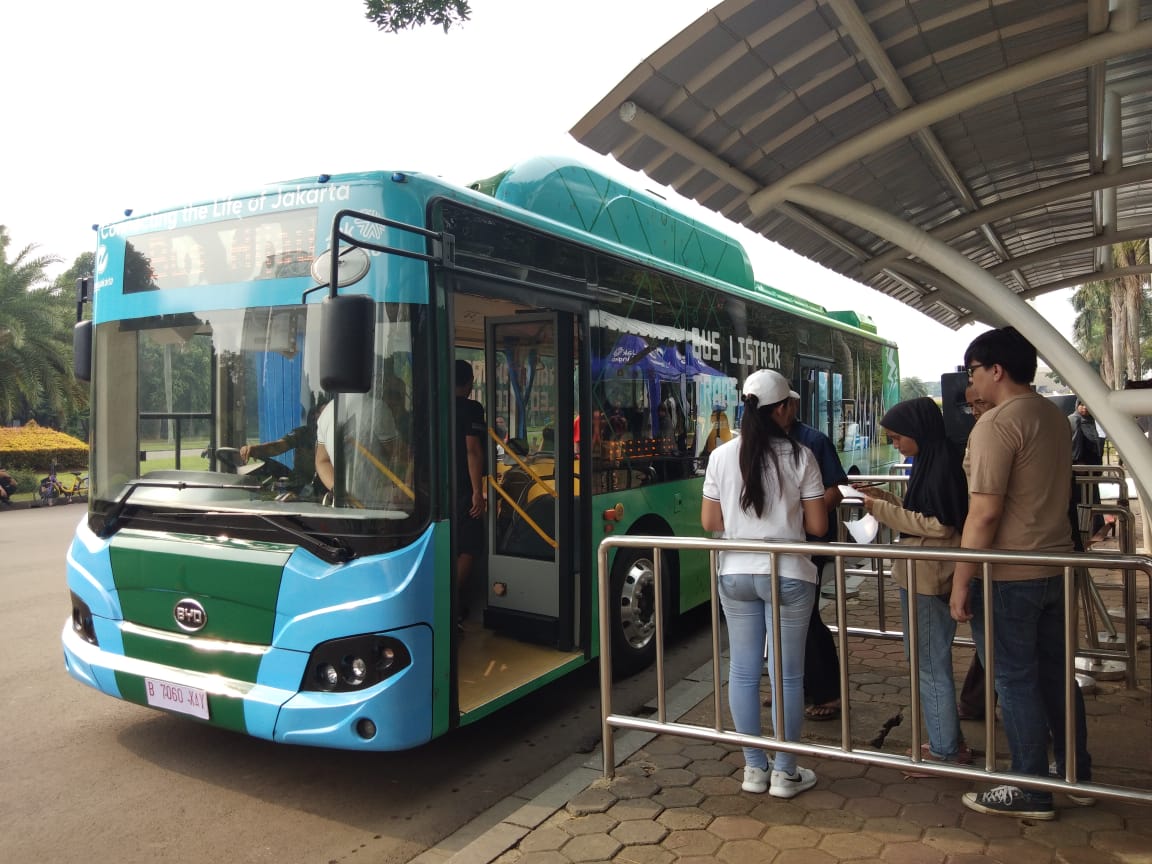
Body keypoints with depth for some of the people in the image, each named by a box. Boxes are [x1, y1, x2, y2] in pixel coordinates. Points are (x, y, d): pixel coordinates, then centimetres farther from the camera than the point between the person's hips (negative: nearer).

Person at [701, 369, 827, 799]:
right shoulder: (799, 456, -9)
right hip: (788, 575, -3)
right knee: (787, 674, 8)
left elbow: (710, 522, 3)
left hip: (736, 574, 3)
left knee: (743, 670, 12)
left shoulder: (722, 456, -2)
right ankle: (785, 773, 18)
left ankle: (754, 768, 22)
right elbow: (817, 525, -5)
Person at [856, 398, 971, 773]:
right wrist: (887, 499, 8)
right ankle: (948, 740, 31)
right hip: (920, 577, 10)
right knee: (928, 661, 18)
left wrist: (884, 510, -16)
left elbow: (940, 524, -20)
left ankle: (946, 750, 16)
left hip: (929, 581, -10)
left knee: (931, 666, 2)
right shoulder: (930, 462, 12)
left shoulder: (943, 464, -17)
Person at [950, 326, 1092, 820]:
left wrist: (960, 582, -17)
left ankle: (1031, 793, 15)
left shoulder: (996, 424, -19)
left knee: (1015, 683, 4)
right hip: (1054, 567, 8)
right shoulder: (1055, 417, 8)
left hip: (1007, 576, -8)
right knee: (1056, 675, 19)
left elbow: (984, 513, -23)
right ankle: (1078, 776, 32)